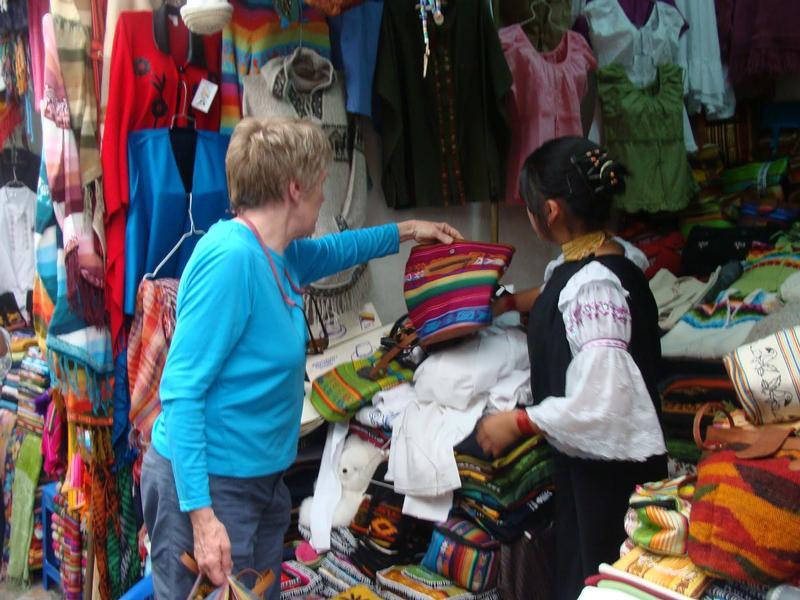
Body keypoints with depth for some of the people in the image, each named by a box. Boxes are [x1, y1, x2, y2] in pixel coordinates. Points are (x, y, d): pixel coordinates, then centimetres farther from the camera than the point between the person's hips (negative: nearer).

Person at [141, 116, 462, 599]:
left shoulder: (278, 256, 4)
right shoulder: (230, 257, -22)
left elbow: (331, 251, 30)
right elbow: (181, 392, -24)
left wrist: (406, 231, 40)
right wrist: (201, 513, -27)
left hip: (263, 481, 9)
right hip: (208, 486, -9)